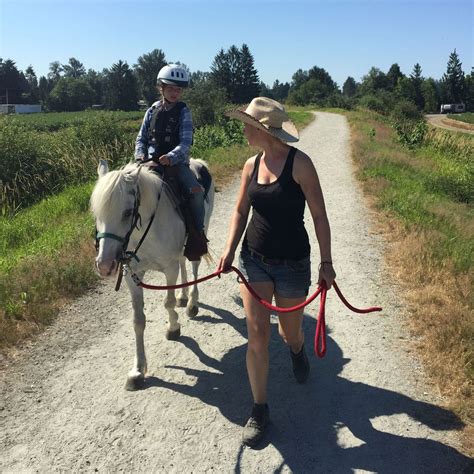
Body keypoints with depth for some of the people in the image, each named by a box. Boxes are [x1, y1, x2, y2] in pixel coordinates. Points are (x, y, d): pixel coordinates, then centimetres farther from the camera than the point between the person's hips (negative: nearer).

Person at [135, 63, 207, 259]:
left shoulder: (183, 112, -1)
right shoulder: (152, 111, 8)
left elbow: (185, 142, -10)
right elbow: (141, 138, 11)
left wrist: (170, 157, -28)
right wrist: (140, 156, -9)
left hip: (176, 161, -3)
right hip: (151, 161, 3)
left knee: (196, 191, -25)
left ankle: (197, 234, -10)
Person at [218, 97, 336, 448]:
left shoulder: (300, 163, -14)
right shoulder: (251, 165, 1)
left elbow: (319, 215, -10)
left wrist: (327, 262, -9)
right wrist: (230, 250, -2)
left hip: (292, 262, -3)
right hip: (254, 259, 3)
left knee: (290, 331, 15)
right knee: (257, 335, 0)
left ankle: (297, 351, 54)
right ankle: (260, 410, 15)